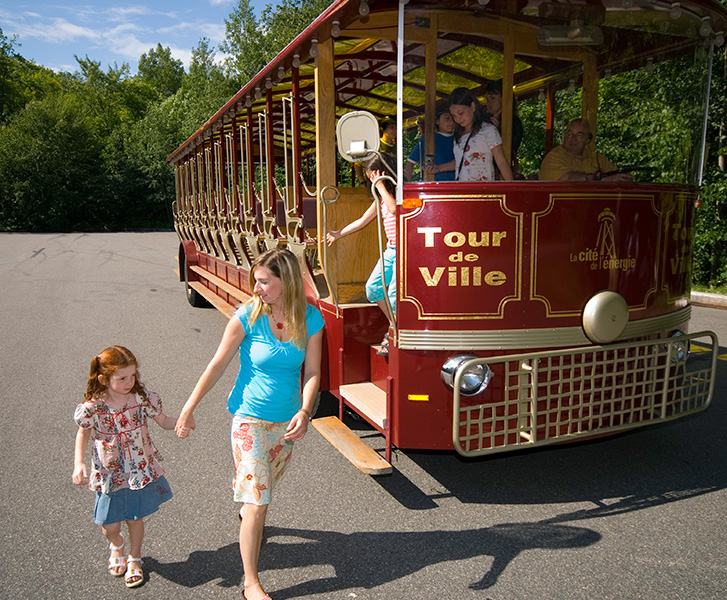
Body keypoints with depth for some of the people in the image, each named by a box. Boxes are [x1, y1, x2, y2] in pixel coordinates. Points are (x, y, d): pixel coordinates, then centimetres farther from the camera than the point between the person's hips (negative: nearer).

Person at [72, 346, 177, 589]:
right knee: (109, 525, 7)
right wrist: (78, 463, -9)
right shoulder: (92, 407, -16)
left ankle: (134, 559, 40)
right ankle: (116, 546, 45)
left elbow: (163, 421, -2)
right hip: (110, 475, 0)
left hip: (141, 470, 0)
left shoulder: (143, 398, -14)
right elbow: (83, 433, 2)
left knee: (135, 518, 12)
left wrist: (181, 422, -23)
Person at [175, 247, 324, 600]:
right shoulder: (247, 317, -16)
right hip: (250, 418, -3)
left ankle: (247, 516, 59)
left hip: (287, 420, 4)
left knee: (266, 487, 25)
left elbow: (311, 372, -7)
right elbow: (217, 365, -10)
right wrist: (189, 409, -6)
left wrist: (304, 412, -21)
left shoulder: (310, 319, -9)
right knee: (257, 499, -6)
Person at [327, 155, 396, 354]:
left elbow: (394, 208, -30)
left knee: (394, 295, -11)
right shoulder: (381, 198, 16)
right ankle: (393, 326, 20)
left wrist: (380, 186, -18)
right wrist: (338, 234, 24)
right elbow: (362, 221, 23)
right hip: (390, 250, 9)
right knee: (373, 288, 5)